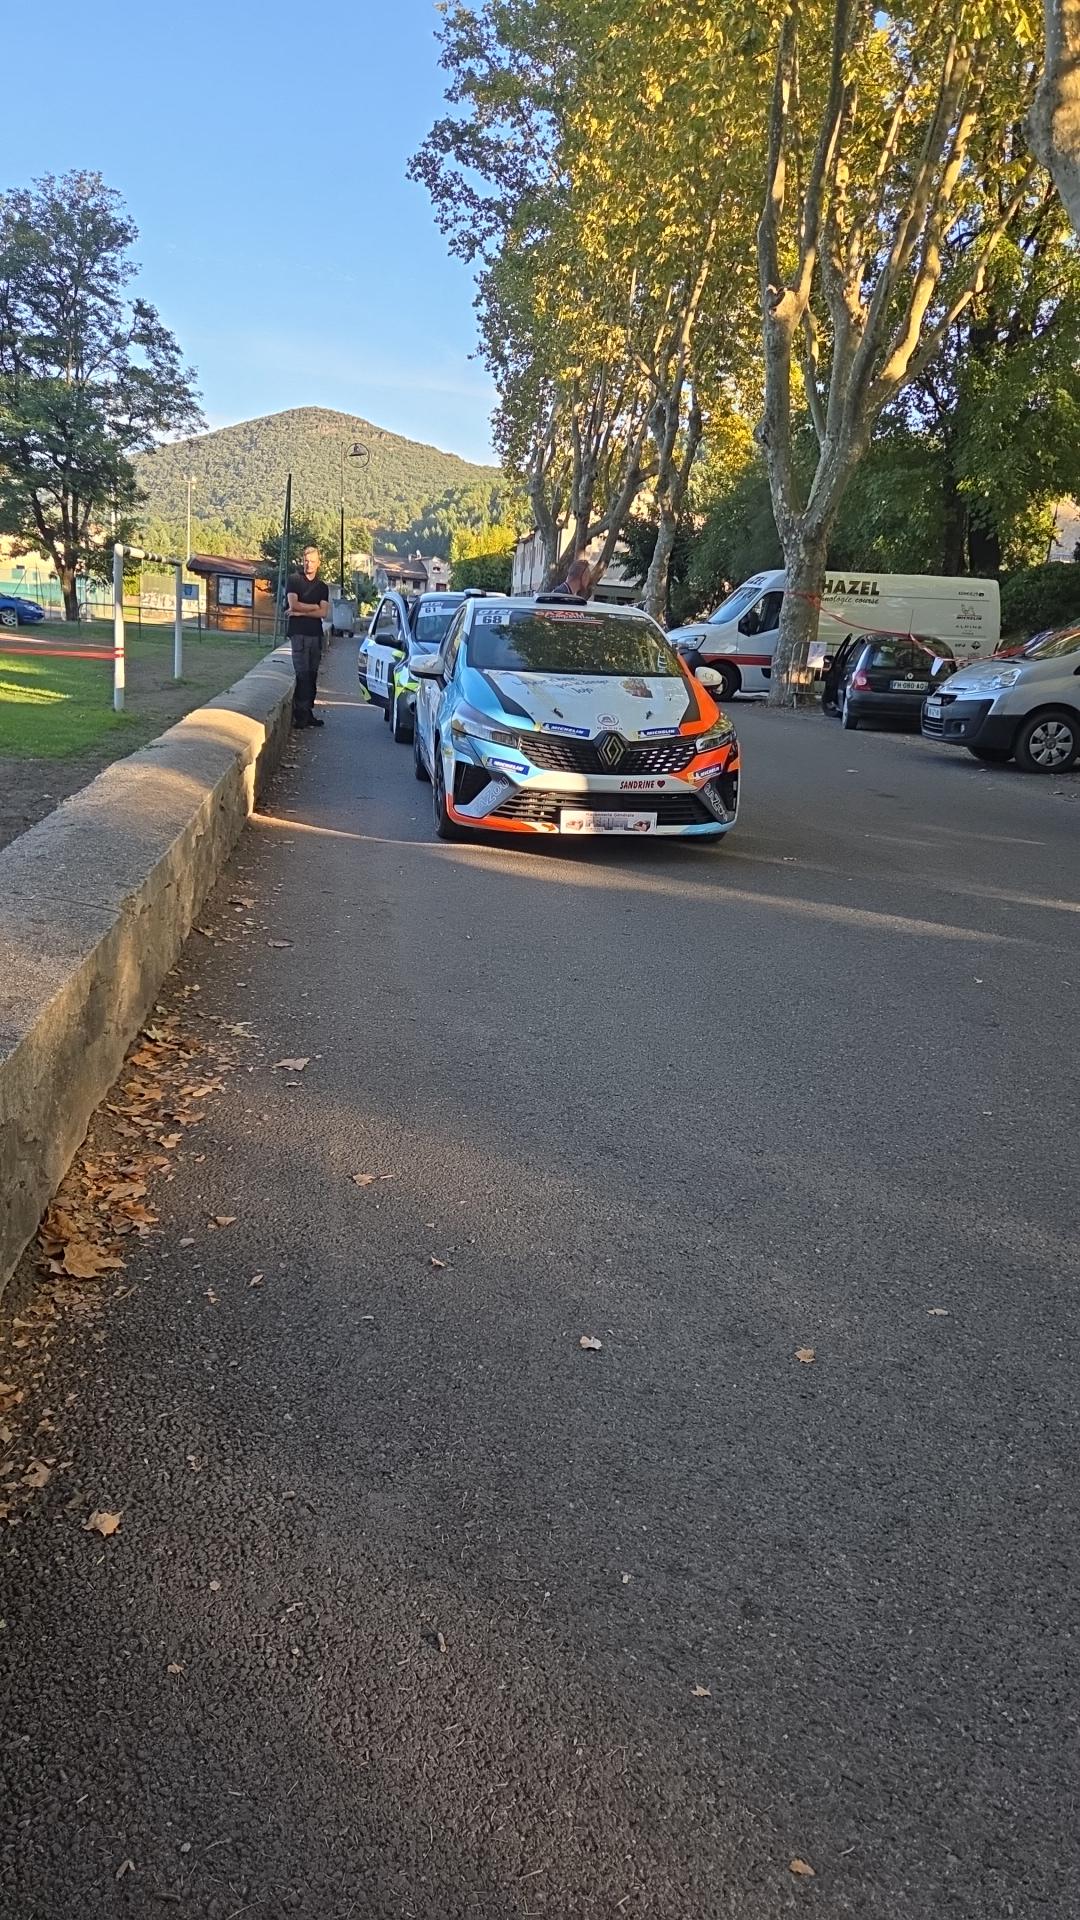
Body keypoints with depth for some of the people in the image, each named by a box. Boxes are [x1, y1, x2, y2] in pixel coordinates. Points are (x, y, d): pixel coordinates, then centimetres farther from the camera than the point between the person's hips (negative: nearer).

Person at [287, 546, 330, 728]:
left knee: (312, 674, 4)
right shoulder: (294, 580, 4)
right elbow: (293, 604, -10)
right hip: (299, 633, -4)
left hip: (316, 634, 4)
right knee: (302, 673, -11)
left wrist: (301, 612, -8)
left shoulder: (322, 586, 14)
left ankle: (308, 712, 7)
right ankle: (300, 714, -11)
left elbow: (323, 613, 1)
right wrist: (314, 606, 0)